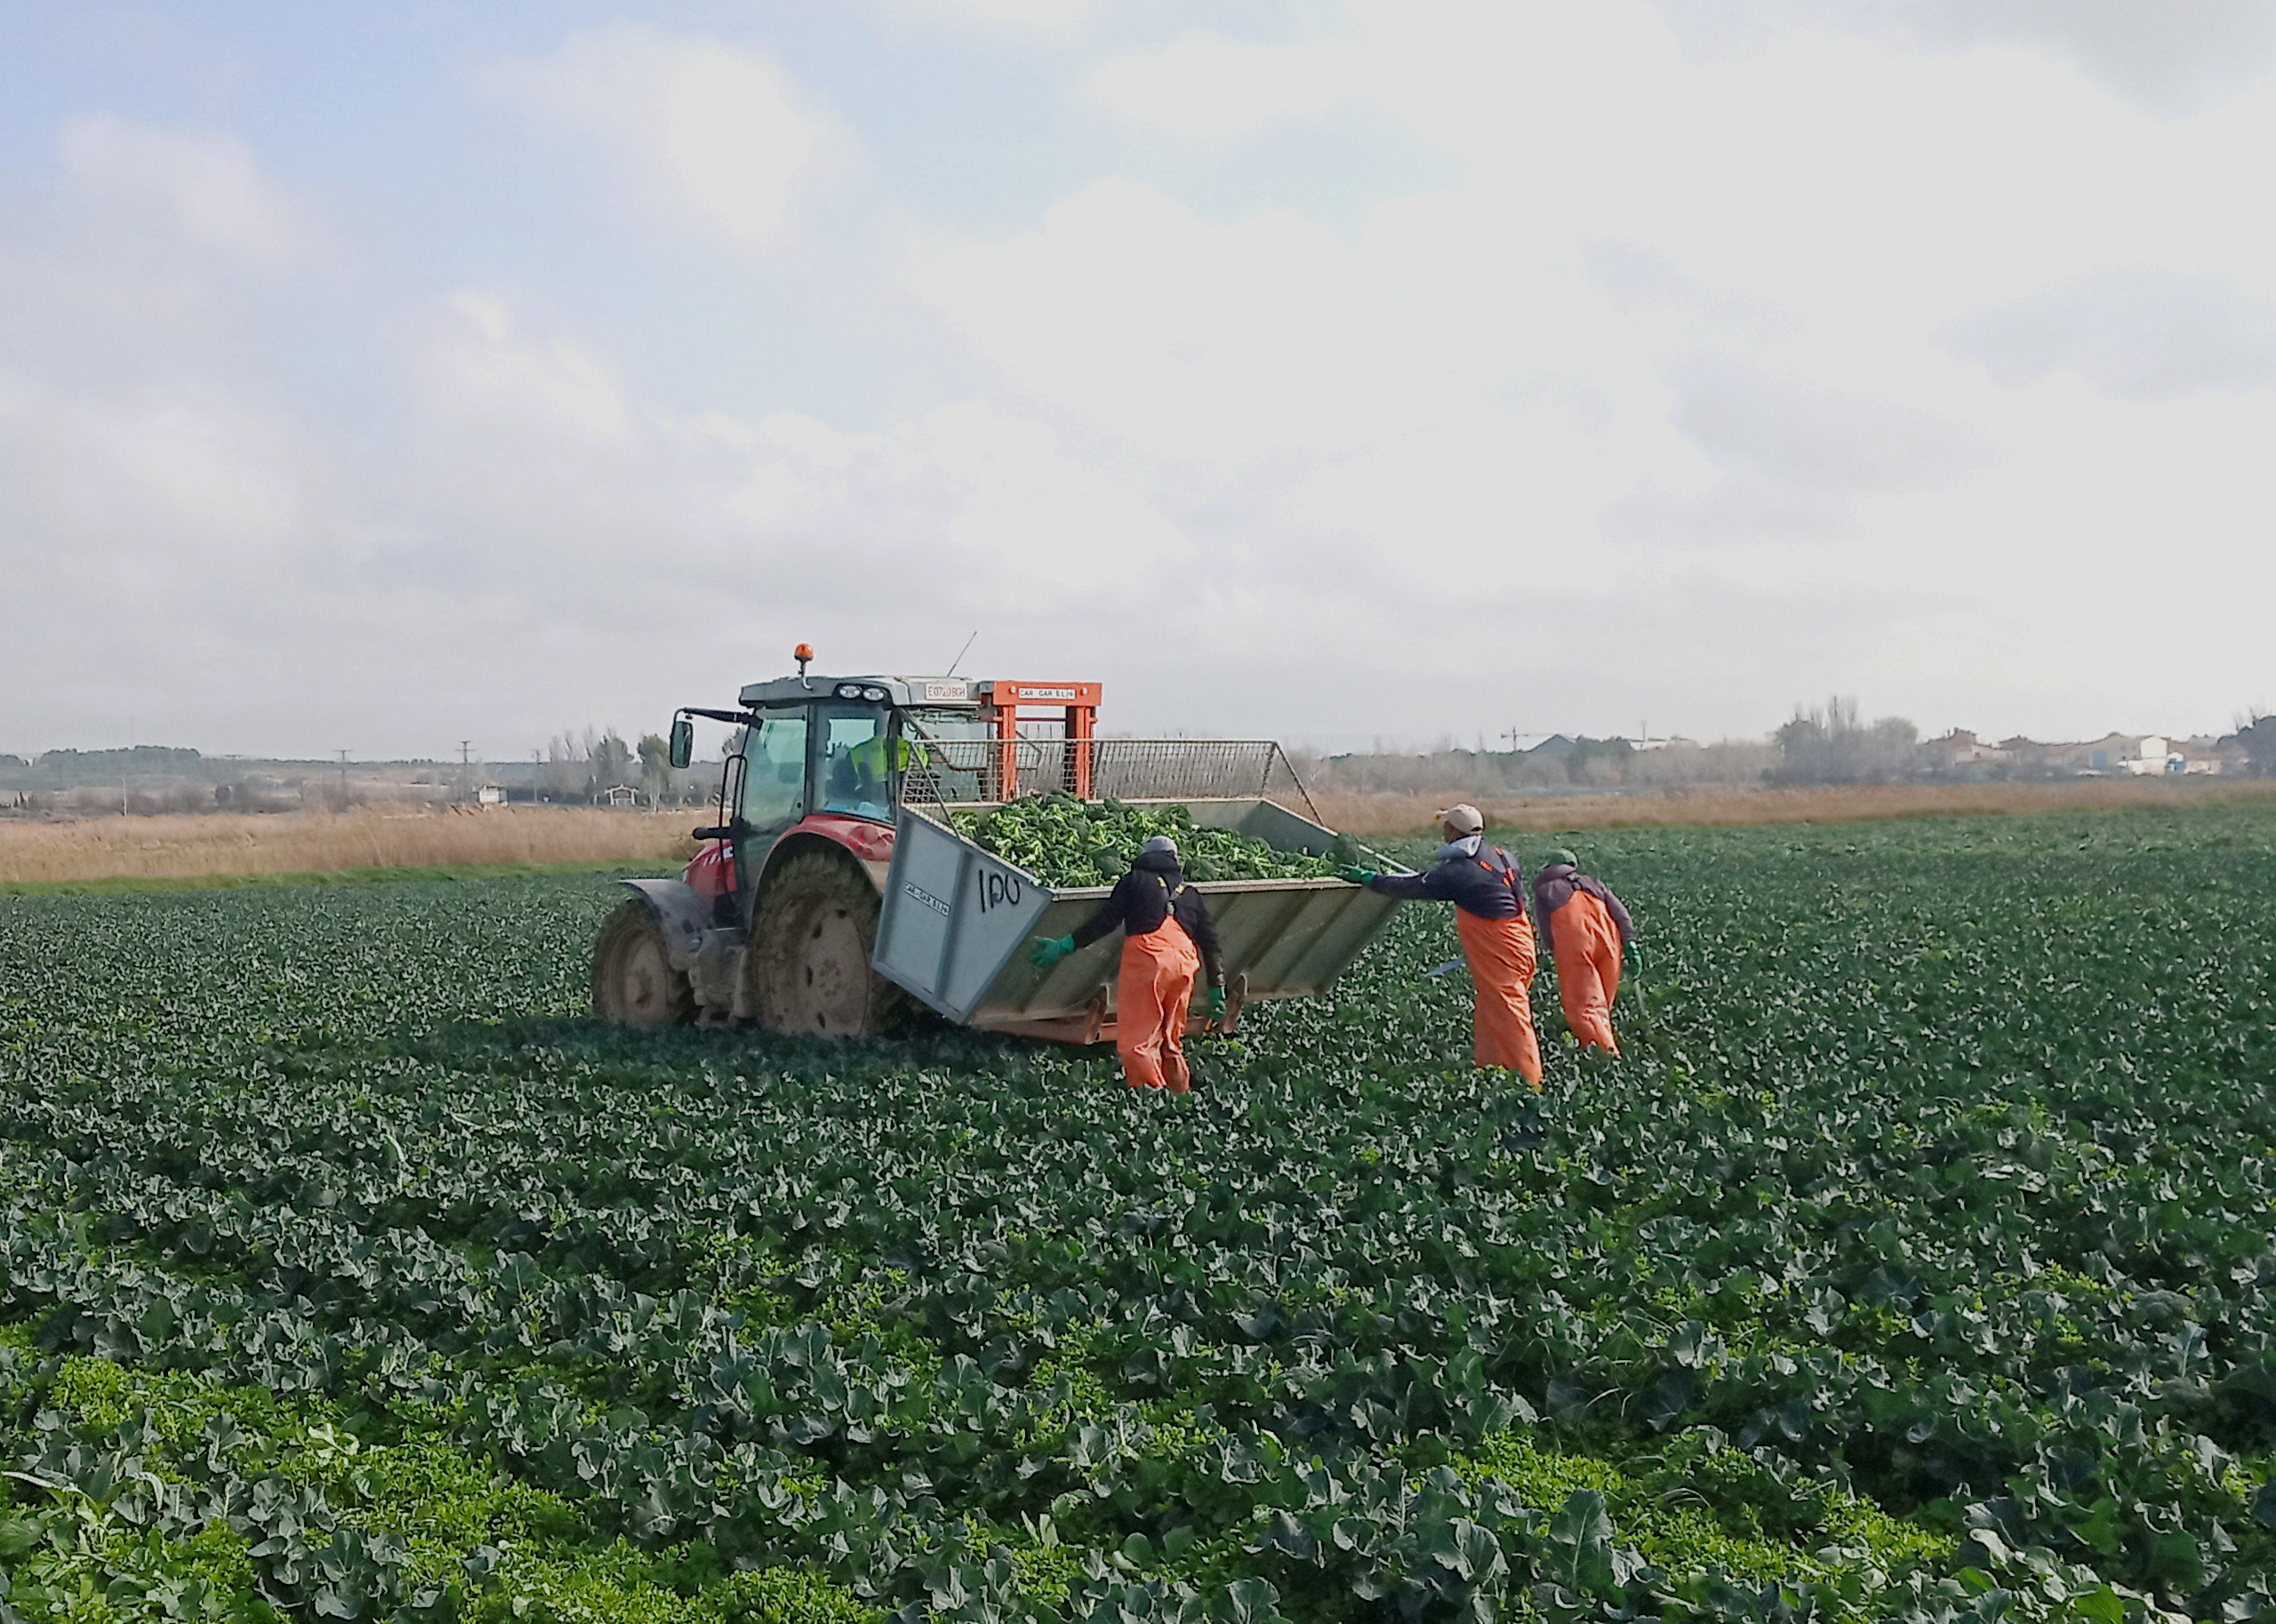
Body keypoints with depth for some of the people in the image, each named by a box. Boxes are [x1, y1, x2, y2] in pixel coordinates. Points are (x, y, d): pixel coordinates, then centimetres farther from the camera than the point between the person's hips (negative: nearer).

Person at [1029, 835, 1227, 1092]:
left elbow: (1105, 920, 3)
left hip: (1146, 958, -5)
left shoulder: (1135, 880, 15)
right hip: (1184, 964, 5)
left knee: (1136, 1042, -8)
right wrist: (1217, 987, 22)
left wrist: (1066, 945, 4)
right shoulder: (1190, 893, 27)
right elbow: (1210, 942, 20)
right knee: (1171, 1042, 16)